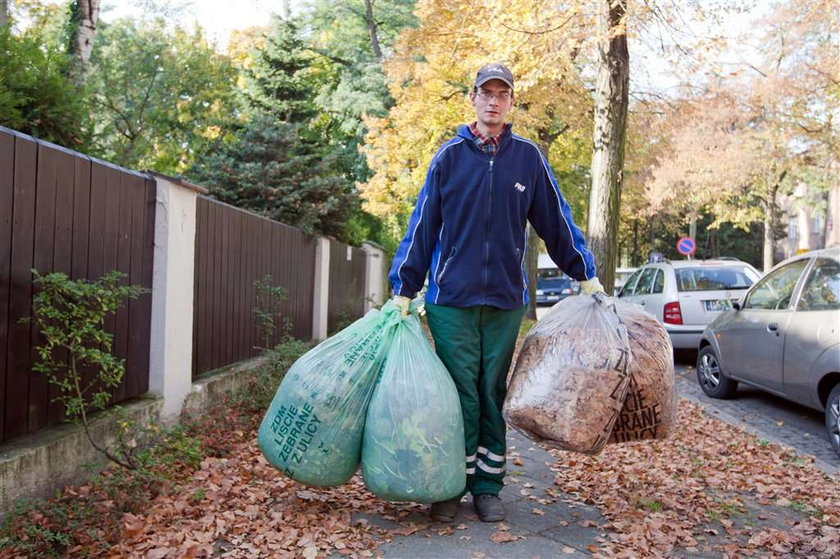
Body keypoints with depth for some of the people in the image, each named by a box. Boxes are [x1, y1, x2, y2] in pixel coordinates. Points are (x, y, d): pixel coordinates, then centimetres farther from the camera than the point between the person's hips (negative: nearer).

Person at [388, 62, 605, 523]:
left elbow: (556, 221, 11)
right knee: (460, 394, 1)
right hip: (451, 296, -1)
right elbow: (422, 225, 2)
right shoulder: (450, 155, 2)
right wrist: (403, 288, 0)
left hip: (506, 298, 1)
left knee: (494, 395, 8)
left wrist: (585, 274, 12)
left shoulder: (527, 157, 6)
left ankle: (488, 488, 19)